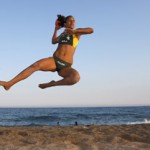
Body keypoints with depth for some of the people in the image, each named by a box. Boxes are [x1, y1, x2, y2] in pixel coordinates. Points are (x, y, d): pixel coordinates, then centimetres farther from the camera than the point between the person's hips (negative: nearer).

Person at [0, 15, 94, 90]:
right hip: (54, 60, 3)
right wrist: (56, 30, 36)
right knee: (35, 65, -27)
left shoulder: (77, 32, 10)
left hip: (65, 67, -2)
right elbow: (54, 41, 38)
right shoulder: (63, 34, 20)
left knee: (76, 77, -36)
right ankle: (9, 84, -29)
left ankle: (52, 84, -15)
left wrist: (74, 31, -13)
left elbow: (91, 30, -9)